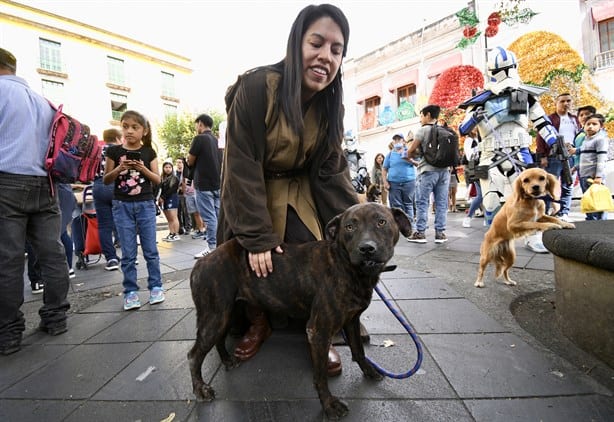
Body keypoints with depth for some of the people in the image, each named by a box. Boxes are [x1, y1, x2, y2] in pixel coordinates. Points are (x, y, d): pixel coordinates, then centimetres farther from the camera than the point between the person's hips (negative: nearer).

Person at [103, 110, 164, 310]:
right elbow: (106, 180, 5)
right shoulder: (114, 151, 3)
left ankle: (155, 286, 16)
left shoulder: (148, 152, 3)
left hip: (146, 205, 0)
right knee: (128, 253, 4)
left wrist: (142, 168, -15)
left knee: (150, 249, 4)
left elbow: (157, 180, 1)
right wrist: (119, 168, -12)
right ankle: (130, 291, 15)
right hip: (122, 206, 0)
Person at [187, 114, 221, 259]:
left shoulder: (199, 138, -9)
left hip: (204, 185, -7)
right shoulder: (217, 140, 12)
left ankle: (212, 248, -1)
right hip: (217, 184, 7)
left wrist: (190, 156, 16)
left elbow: (190, 162, -5)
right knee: (217, 216, 10)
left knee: (209, 217, -5)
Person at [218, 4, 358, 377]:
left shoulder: (331, 104, -9)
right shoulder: (257, 87, -24)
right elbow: (243, 165, -25)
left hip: (297, 193, 3)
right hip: (250, 194, -2)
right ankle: (258, 325, 31)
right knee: (252, 262, 4)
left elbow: (332, 169, -7)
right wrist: (256, 235, -27)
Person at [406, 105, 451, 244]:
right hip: (444, 170, 6)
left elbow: (410, 151, -3)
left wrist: (416, 152, 20)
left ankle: (420, 233, 0)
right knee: (441, 203, 5)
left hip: (428, 170, -5)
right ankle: (440, 233, 8)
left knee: (422, 202, 0)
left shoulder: (423, 130, -3)